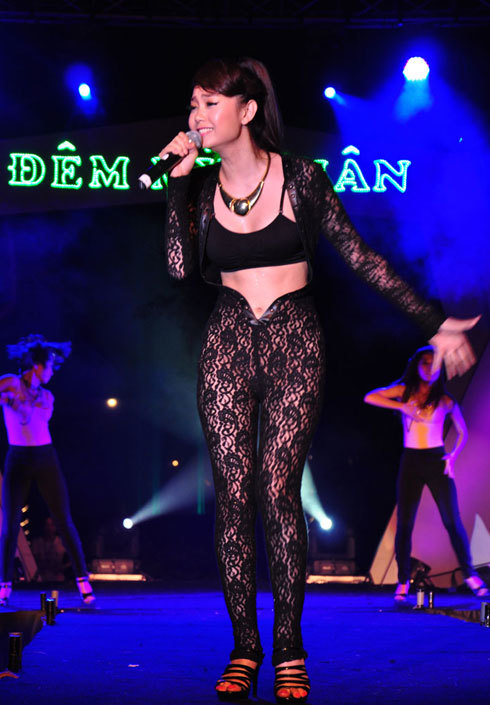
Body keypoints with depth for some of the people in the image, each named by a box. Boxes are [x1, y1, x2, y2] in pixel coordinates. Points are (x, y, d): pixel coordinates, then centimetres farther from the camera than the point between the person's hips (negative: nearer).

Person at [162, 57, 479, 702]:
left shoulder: (300, 177, -2)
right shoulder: (202, 187, 7)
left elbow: (359, 257, 0)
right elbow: (180, 266, -8)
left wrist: (434, 322, -2)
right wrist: (178, 182, -8)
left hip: (293, 342, -3)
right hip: (227, 343, 3)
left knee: (279, 491, -8)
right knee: (232, 493, -1)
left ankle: (289, 650, 4)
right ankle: (244, 645, 9)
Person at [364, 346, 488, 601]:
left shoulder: (446, 400, 4)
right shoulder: (405, 391, 6)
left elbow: (462, 432, 15)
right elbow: (370, 397, -3)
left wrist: (454, 455, -2)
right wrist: (402, 406, -12)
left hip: (437, 462, -1)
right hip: (410, 462, 1)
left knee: (452, 521, -5)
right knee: (404, 524, 0)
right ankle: (403, 582, 5)